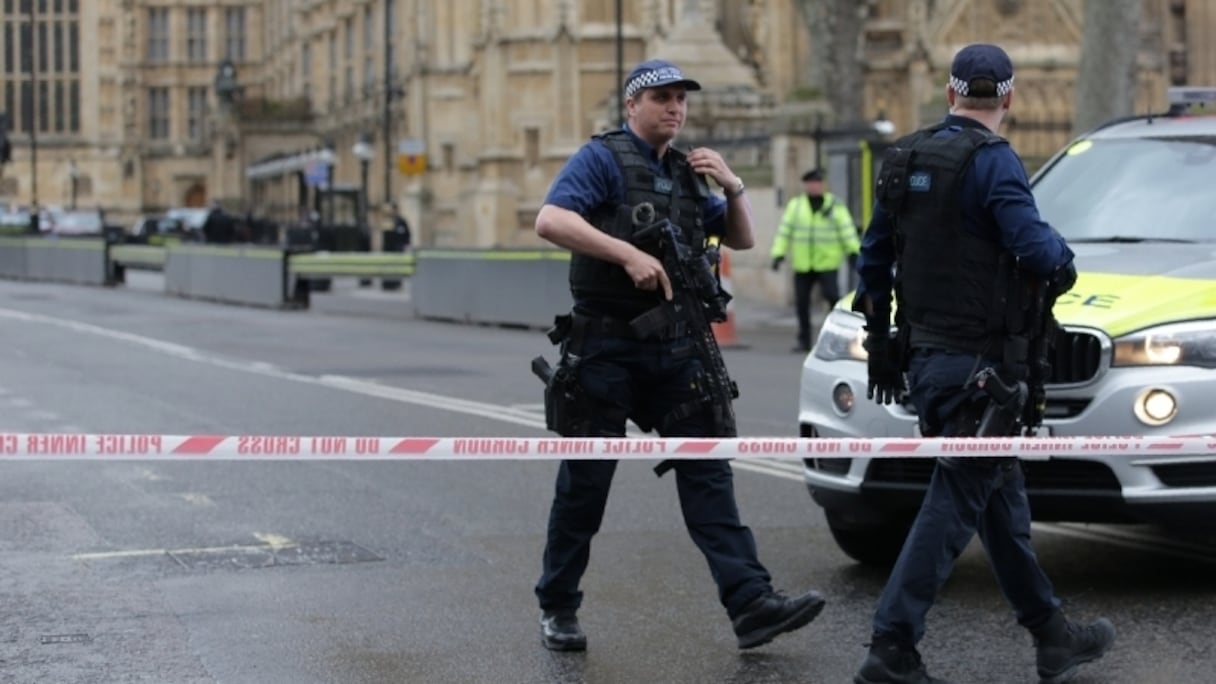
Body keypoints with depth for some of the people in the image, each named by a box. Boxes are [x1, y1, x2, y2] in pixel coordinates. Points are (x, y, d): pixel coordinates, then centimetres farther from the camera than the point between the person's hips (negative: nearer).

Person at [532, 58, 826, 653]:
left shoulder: (685, 172, 16)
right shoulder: (602, 159, -6)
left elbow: (742, 239, 19)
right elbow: (549, 221, -21)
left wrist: (732, 186, 1)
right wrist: (629, 254, -28)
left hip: (675, 348, 6)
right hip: (607, 347, -6)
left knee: (706, 471, -3)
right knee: (585, 481, 2)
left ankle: (751, 604, -10)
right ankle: (557, 608, 16)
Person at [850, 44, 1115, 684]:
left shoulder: (904, 158, 11)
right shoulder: (991, 160, -14)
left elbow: (874, 255, 17)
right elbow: (1035, 247, -24)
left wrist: (879, 338, 25)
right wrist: (1061, 258, -1)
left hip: (923, 358, 9)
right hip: (975, 361, -9)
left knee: (1001, 493, 16)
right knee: (957, 500, -5)